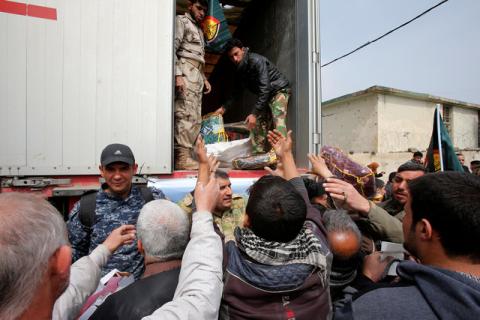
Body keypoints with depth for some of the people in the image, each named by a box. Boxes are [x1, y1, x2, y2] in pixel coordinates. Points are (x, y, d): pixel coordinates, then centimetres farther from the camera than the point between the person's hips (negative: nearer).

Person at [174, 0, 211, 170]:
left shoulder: (198, 29, 30)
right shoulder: (181, 21, 5)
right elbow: (172, 49, -8)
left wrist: (204, 79, 20)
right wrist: (178, 75, -20)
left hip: (196, 75, 8)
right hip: (185, 73, -8)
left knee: (195, 119, 2)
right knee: (186, 115, -16)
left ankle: (182, 155, 4)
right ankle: (182, 157, -16)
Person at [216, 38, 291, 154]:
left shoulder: (256, 60, -23)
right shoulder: (241, 69, 2)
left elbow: (264, 88, -31)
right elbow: (237, 91, 12)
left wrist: (254, 113, -35)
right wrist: (224, 108, 3)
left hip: (279, 90, -8)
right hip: (265, 95, 8)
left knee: (278, 120, -26)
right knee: (257, 123, -1)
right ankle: (259, 153, 1)